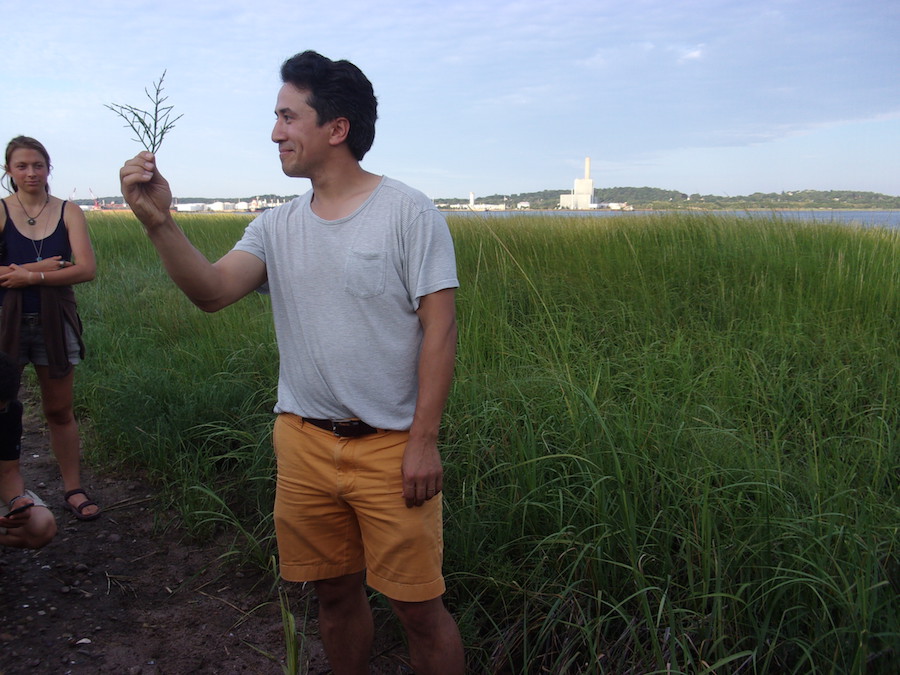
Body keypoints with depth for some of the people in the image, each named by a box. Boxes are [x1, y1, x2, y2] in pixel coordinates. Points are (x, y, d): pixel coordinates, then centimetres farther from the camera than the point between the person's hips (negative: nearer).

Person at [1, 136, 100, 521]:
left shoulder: (68, 212, 1)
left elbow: (87, 269, -10)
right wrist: (44, 267, -15)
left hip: (54, 323, 1)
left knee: (60, 410, 9)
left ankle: (73, 490, 19)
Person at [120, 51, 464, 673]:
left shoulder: (409, 213, -8)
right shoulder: (277, 227, 7)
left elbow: (439, 329, -11)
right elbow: (212, 291, -7)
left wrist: (424, 440, -14)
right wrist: (160, 223, -22)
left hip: (389, 447, -4)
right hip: (303, 442, 5)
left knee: (419, 608, 3)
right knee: (336, 593, 18)